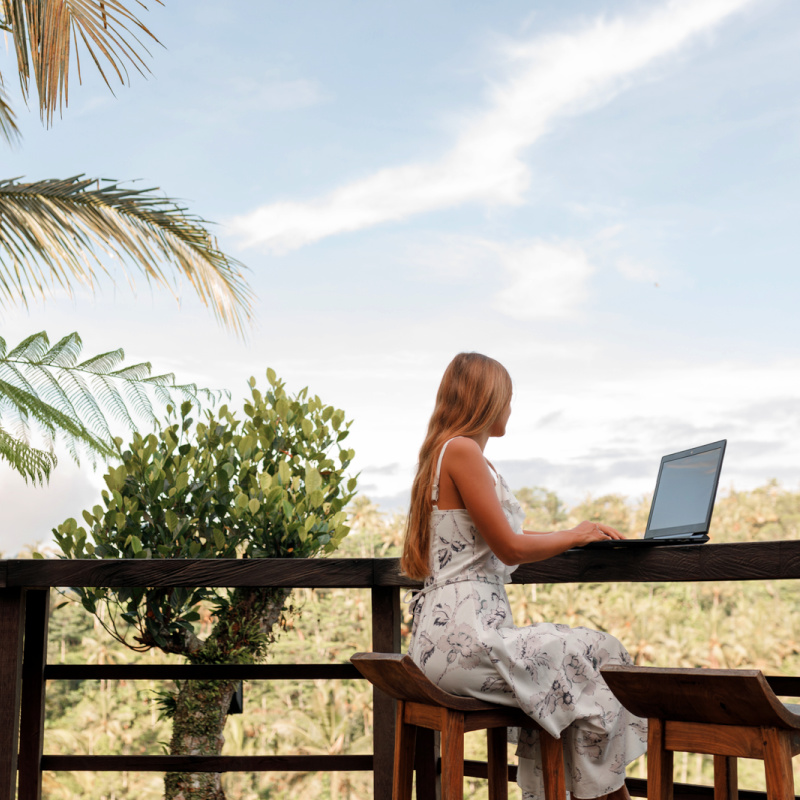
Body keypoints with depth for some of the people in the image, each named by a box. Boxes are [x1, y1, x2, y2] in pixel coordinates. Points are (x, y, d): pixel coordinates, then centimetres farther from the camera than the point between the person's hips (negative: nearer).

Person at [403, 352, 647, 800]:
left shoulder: (449, 452, 20)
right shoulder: (461, 450, -11)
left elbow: (502, 543, 24)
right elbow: (510, 548, -11)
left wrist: (575, 535, 22)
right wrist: (574, 536, 4)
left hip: (450, 632, 10)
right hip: (463, 633, -10)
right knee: (601, 656, -3)